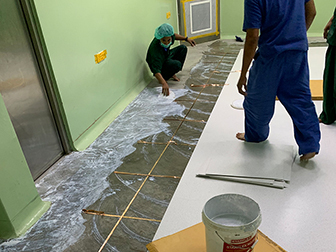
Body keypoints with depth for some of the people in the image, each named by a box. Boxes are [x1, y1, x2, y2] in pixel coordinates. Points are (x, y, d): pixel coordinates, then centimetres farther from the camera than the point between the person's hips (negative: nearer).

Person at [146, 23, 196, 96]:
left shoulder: (169, 36, -20)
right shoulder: (155, 50, -40)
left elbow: (174, 35, 9)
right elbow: (156, 71, -47)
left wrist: (186, 39, 8)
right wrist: (164, 84, -59)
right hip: (158, 65, -8)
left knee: (183, 48, 7)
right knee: (177, 64, -32)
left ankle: (172, 74, 6)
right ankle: (164, 78, -6)